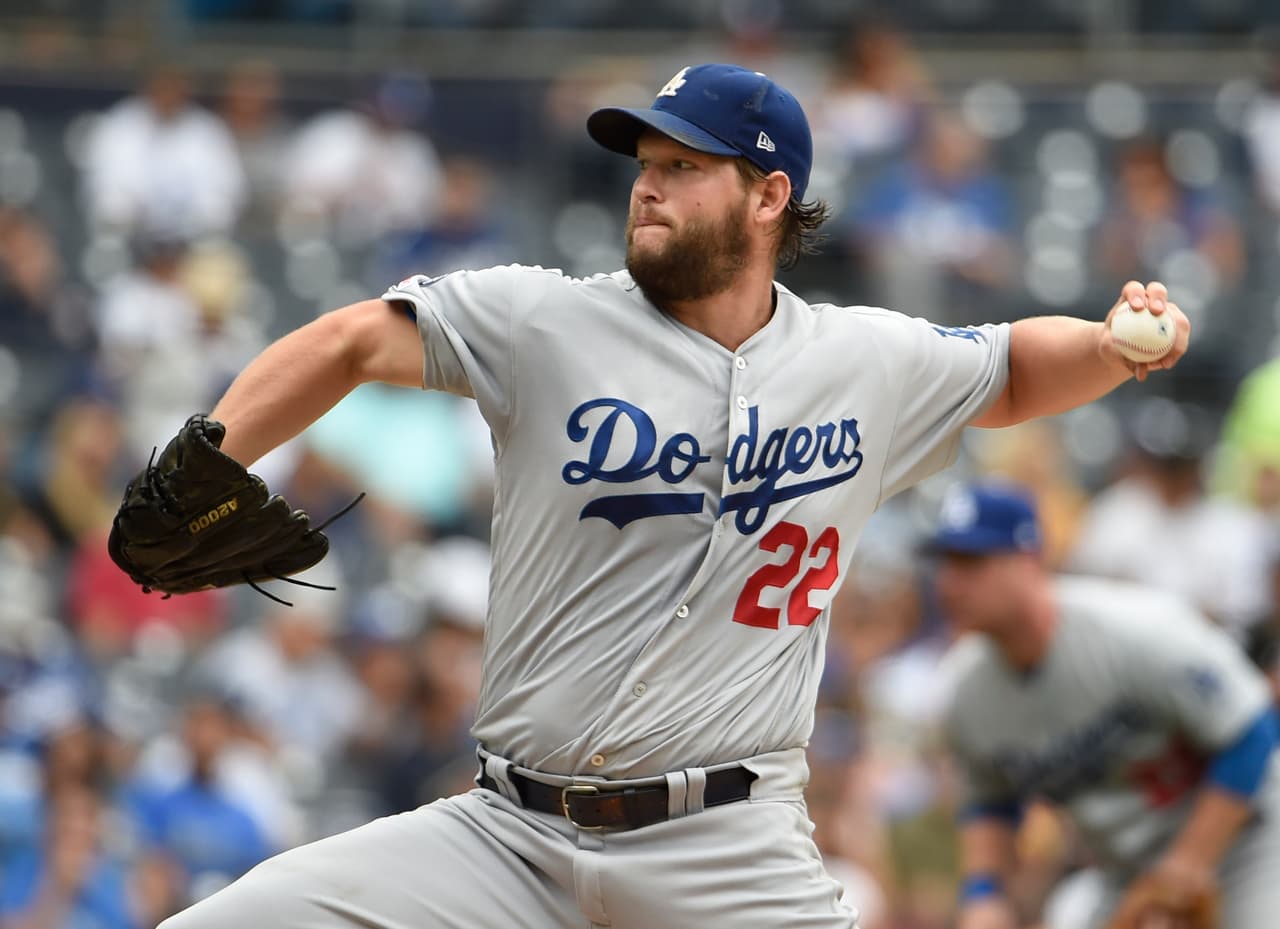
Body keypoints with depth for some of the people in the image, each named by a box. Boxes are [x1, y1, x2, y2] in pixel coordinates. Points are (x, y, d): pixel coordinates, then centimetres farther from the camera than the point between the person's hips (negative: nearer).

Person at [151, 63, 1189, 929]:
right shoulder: (546, 321, 1)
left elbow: (1016, 373, 24)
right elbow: (352, 344, 0)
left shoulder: (871, 363, 8)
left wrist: (1121, 347, 4)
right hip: (507, 837, 0)